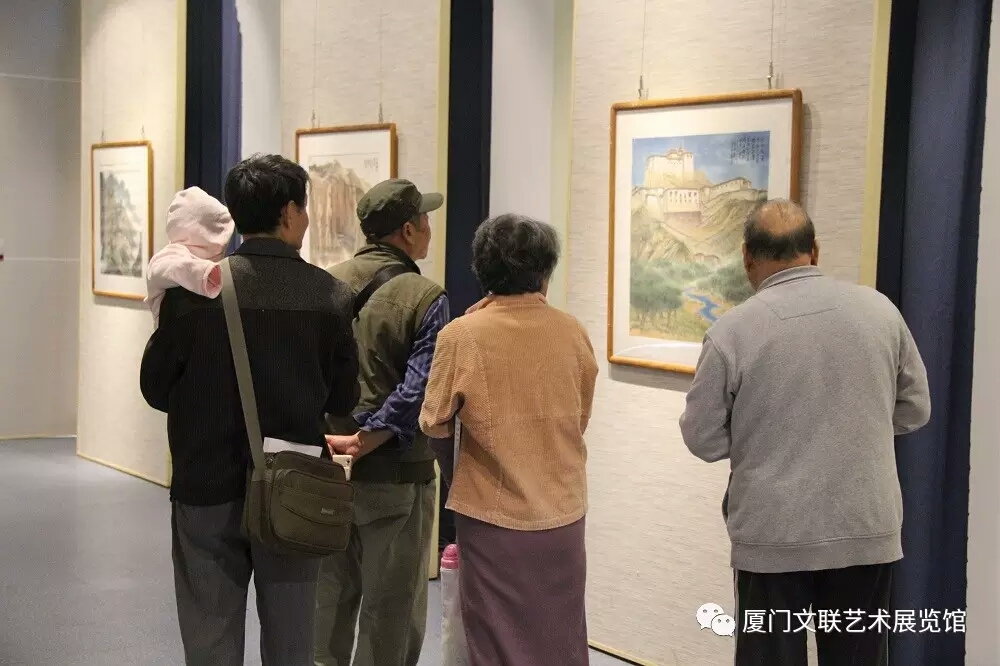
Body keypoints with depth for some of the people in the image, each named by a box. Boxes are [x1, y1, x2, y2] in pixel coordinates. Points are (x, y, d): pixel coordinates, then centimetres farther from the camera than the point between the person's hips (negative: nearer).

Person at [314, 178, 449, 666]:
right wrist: (363, 443, -18)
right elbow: (415, 393, -21)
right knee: (390, 616, 8)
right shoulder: (425, 298, -12)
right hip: (394, 478, -5)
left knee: (328, 602, 18)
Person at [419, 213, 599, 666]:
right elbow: (579, 421, 9)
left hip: (494, 515, -3)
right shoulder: (574, 334, -4)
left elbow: (435, 425, -3)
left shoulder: (462, 335, -13)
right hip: (563, 514, 3)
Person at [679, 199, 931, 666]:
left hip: (774, 537, -3)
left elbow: (703, 439, -5)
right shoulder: (879, 309, -2)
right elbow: (915, 408, 8)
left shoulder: (733, 330, -12)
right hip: (868, 529, 3)